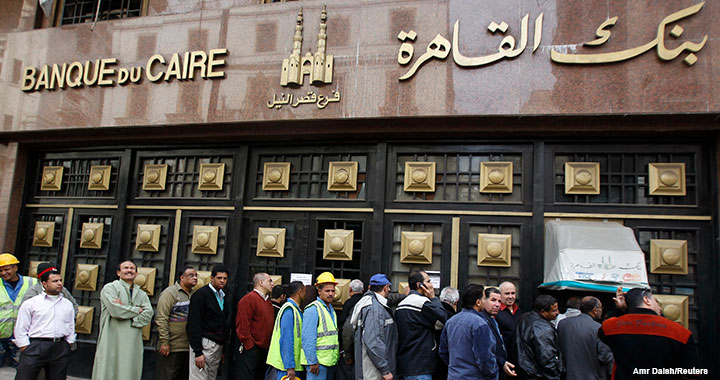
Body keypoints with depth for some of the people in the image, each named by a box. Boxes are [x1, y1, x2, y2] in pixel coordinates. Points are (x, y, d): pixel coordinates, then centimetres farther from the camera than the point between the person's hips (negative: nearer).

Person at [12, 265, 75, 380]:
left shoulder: (68, 304, 15)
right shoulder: (30, 303, 5)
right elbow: (20, 330, 3)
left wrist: (67, 347, 8)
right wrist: (26, 351, -4)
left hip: (61, 349, 3)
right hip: (36, 346, -3)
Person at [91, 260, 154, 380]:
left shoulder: (142, 294, 16)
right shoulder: (109, 288, 3)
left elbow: (148, 314, 0)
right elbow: (115, 310, -12)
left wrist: (125, 310, -11)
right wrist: (137, 310, -1)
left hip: (133, 344, 4)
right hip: (112, 343, -4)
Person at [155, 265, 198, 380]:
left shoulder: (194, 294, 12)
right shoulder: (170, 293, -9)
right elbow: (161, 319, -15)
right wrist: (164, 342, -18)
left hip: (188, 347, 7)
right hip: (171, 347, -7)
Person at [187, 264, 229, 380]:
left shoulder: (223, 296, 15)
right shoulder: (201, 294, -8)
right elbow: (194, 324, -14)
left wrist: (223, 349, 15)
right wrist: (198, 352, -18)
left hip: (218, 345, 7)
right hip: (204, 344, -7)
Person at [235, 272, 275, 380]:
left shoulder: (268, 302, 17)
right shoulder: (248, 299, -11)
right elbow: (242, 325, -17)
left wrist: (270, 346, 15)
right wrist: (249, 346, -17)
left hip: (265, 350, 9)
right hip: (250, 350, -9)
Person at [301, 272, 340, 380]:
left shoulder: (331, 310, 16)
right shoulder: (313, 309, -11)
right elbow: (307, 338, -17)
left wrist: (336, 357, 16)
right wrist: (312, 362, -19)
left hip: (332, 362, 8)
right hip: (318, 362, -8)